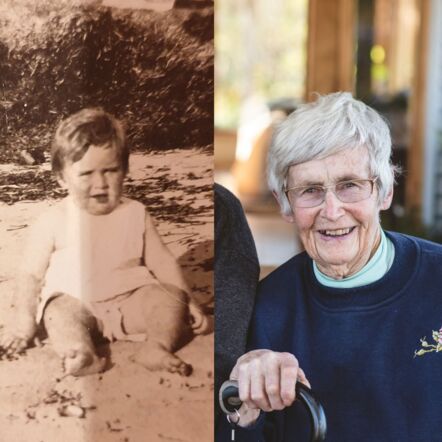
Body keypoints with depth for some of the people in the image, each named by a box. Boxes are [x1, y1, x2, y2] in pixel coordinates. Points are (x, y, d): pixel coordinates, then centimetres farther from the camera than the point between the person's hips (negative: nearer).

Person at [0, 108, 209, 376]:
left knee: (170, 300, -20)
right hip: (74, 301, -2)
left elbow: (162, 262, 8)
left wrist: (186, 302, 1)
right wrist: (24, 320, -2)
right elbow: (32, 274, 3)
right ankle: (81, 355, -55)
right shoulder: (53, 222, -3)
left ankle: (157, 347, -39)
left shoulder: (135, 214, 3)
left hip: (130, 297, 2)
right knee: (59, 313, -33)